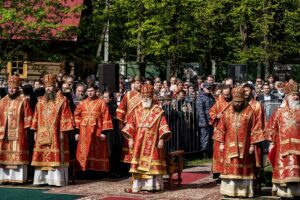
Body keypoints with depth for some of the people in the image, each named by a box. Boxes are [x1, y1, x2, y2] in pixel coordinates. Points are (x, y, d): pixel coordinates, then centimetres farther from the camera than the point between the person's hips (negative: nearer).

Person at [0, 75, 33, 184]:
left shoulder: (23, 101, 0)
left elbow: (28, 117, -1)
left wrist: (25, 129, -7)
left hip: (18, 133, -4)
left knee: (18, 156, -5)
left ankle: (18, 178, -4)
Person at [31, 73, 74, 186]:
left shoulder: (62, 100, -1)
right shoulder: (41, 101, 16)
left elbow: (65, 117, -5)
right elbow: (37, 117, 16)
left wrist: (62, 132, -12)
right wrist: (36, 132, 9)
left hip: (55, 134, -5)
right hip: (42, 134, 5)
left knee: (56, 157, -6)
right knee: (42, 156, 3)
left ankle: (57, 179, -4)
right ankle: (42, 179, 7)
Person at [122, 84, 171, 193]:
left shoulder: (158, 111, -1)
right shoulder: (137, 111, 9)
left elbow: (163, 126, -6)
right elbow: (130, 126, 8)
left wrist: (161, 139, -13)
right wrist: (130, 138, 1)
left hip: (152, 143, -3)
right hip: (139, 142, 4)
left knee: (151, 163, -4)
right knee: (139, 163, 3)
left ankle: (152, 185, -1)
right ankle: (137, 186, 5)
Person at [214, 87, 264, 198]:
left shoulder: (249, 112, -2)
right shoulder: (227, 112, 5)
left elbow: (254, 130, -2)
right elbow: (221, 128, 8)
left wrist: (252, 144, -6)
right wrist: (221, 143, 4)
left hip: (244, 146, -2)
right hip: (229, 146, 2)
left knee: (243, 168, 3)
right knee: (229, 167, 0)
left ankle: (243, 190, 9)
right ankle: (229, 190, 5)